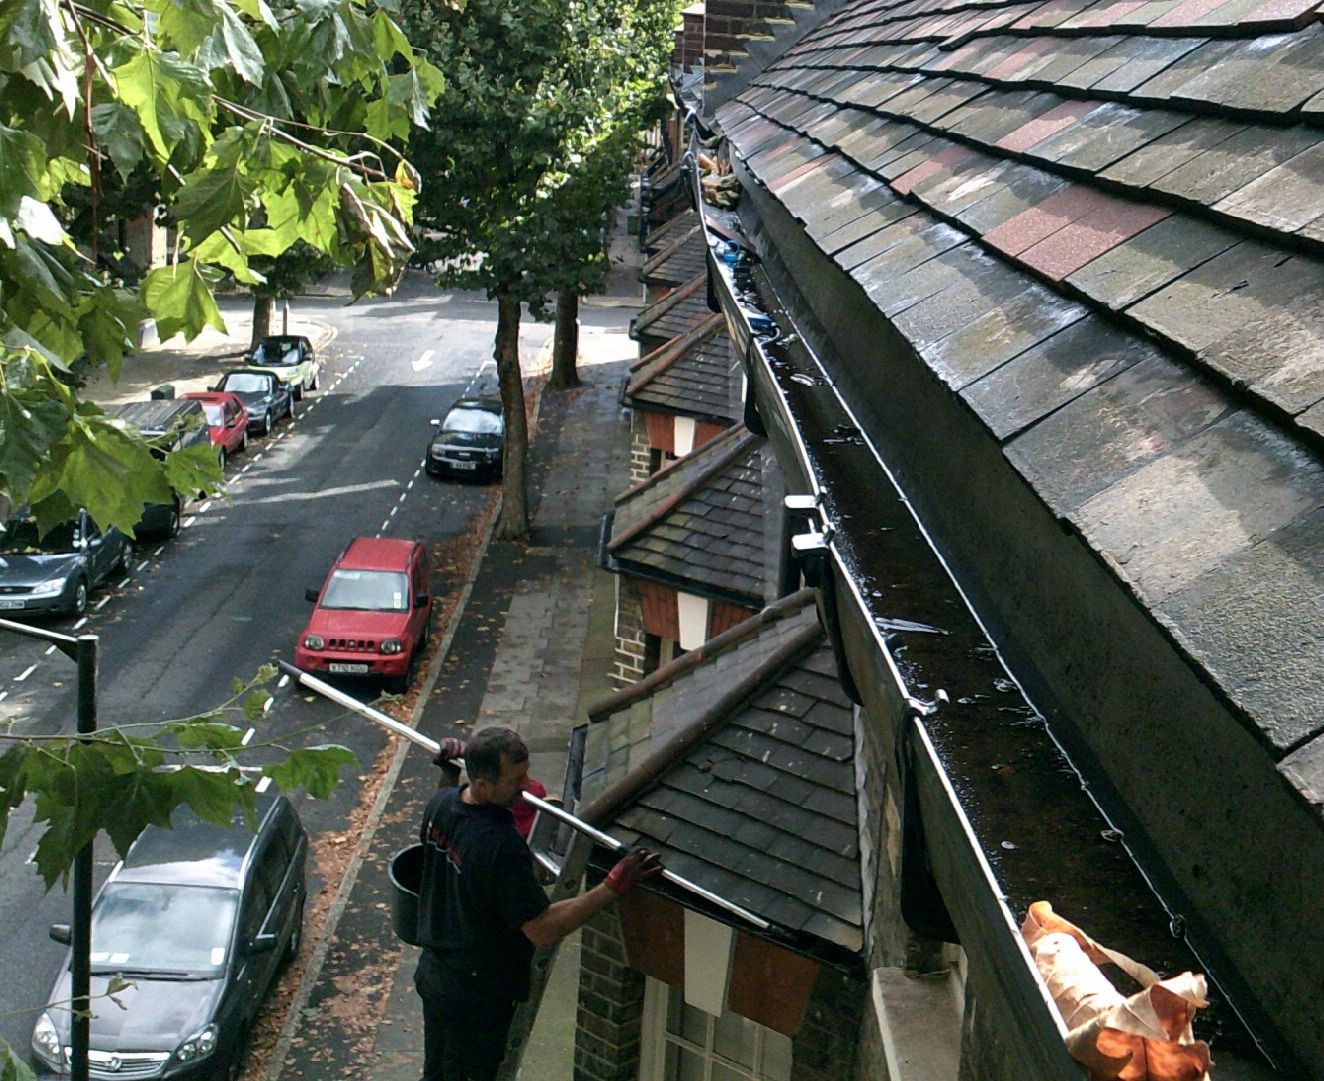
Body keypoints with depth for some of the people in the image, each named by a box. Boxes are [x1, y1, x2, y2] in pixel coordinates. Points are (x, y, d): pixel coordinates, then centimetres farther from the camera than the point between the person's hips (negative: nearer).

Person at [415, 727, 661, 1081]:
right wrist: (614, 885, -32)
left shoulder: (440, 803, -9)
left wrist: (448, 774, 10)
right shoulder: (502, 844, -35)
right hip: (476, 995, -7)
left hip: (432, 970, 7)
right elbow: (543, 930, -31)